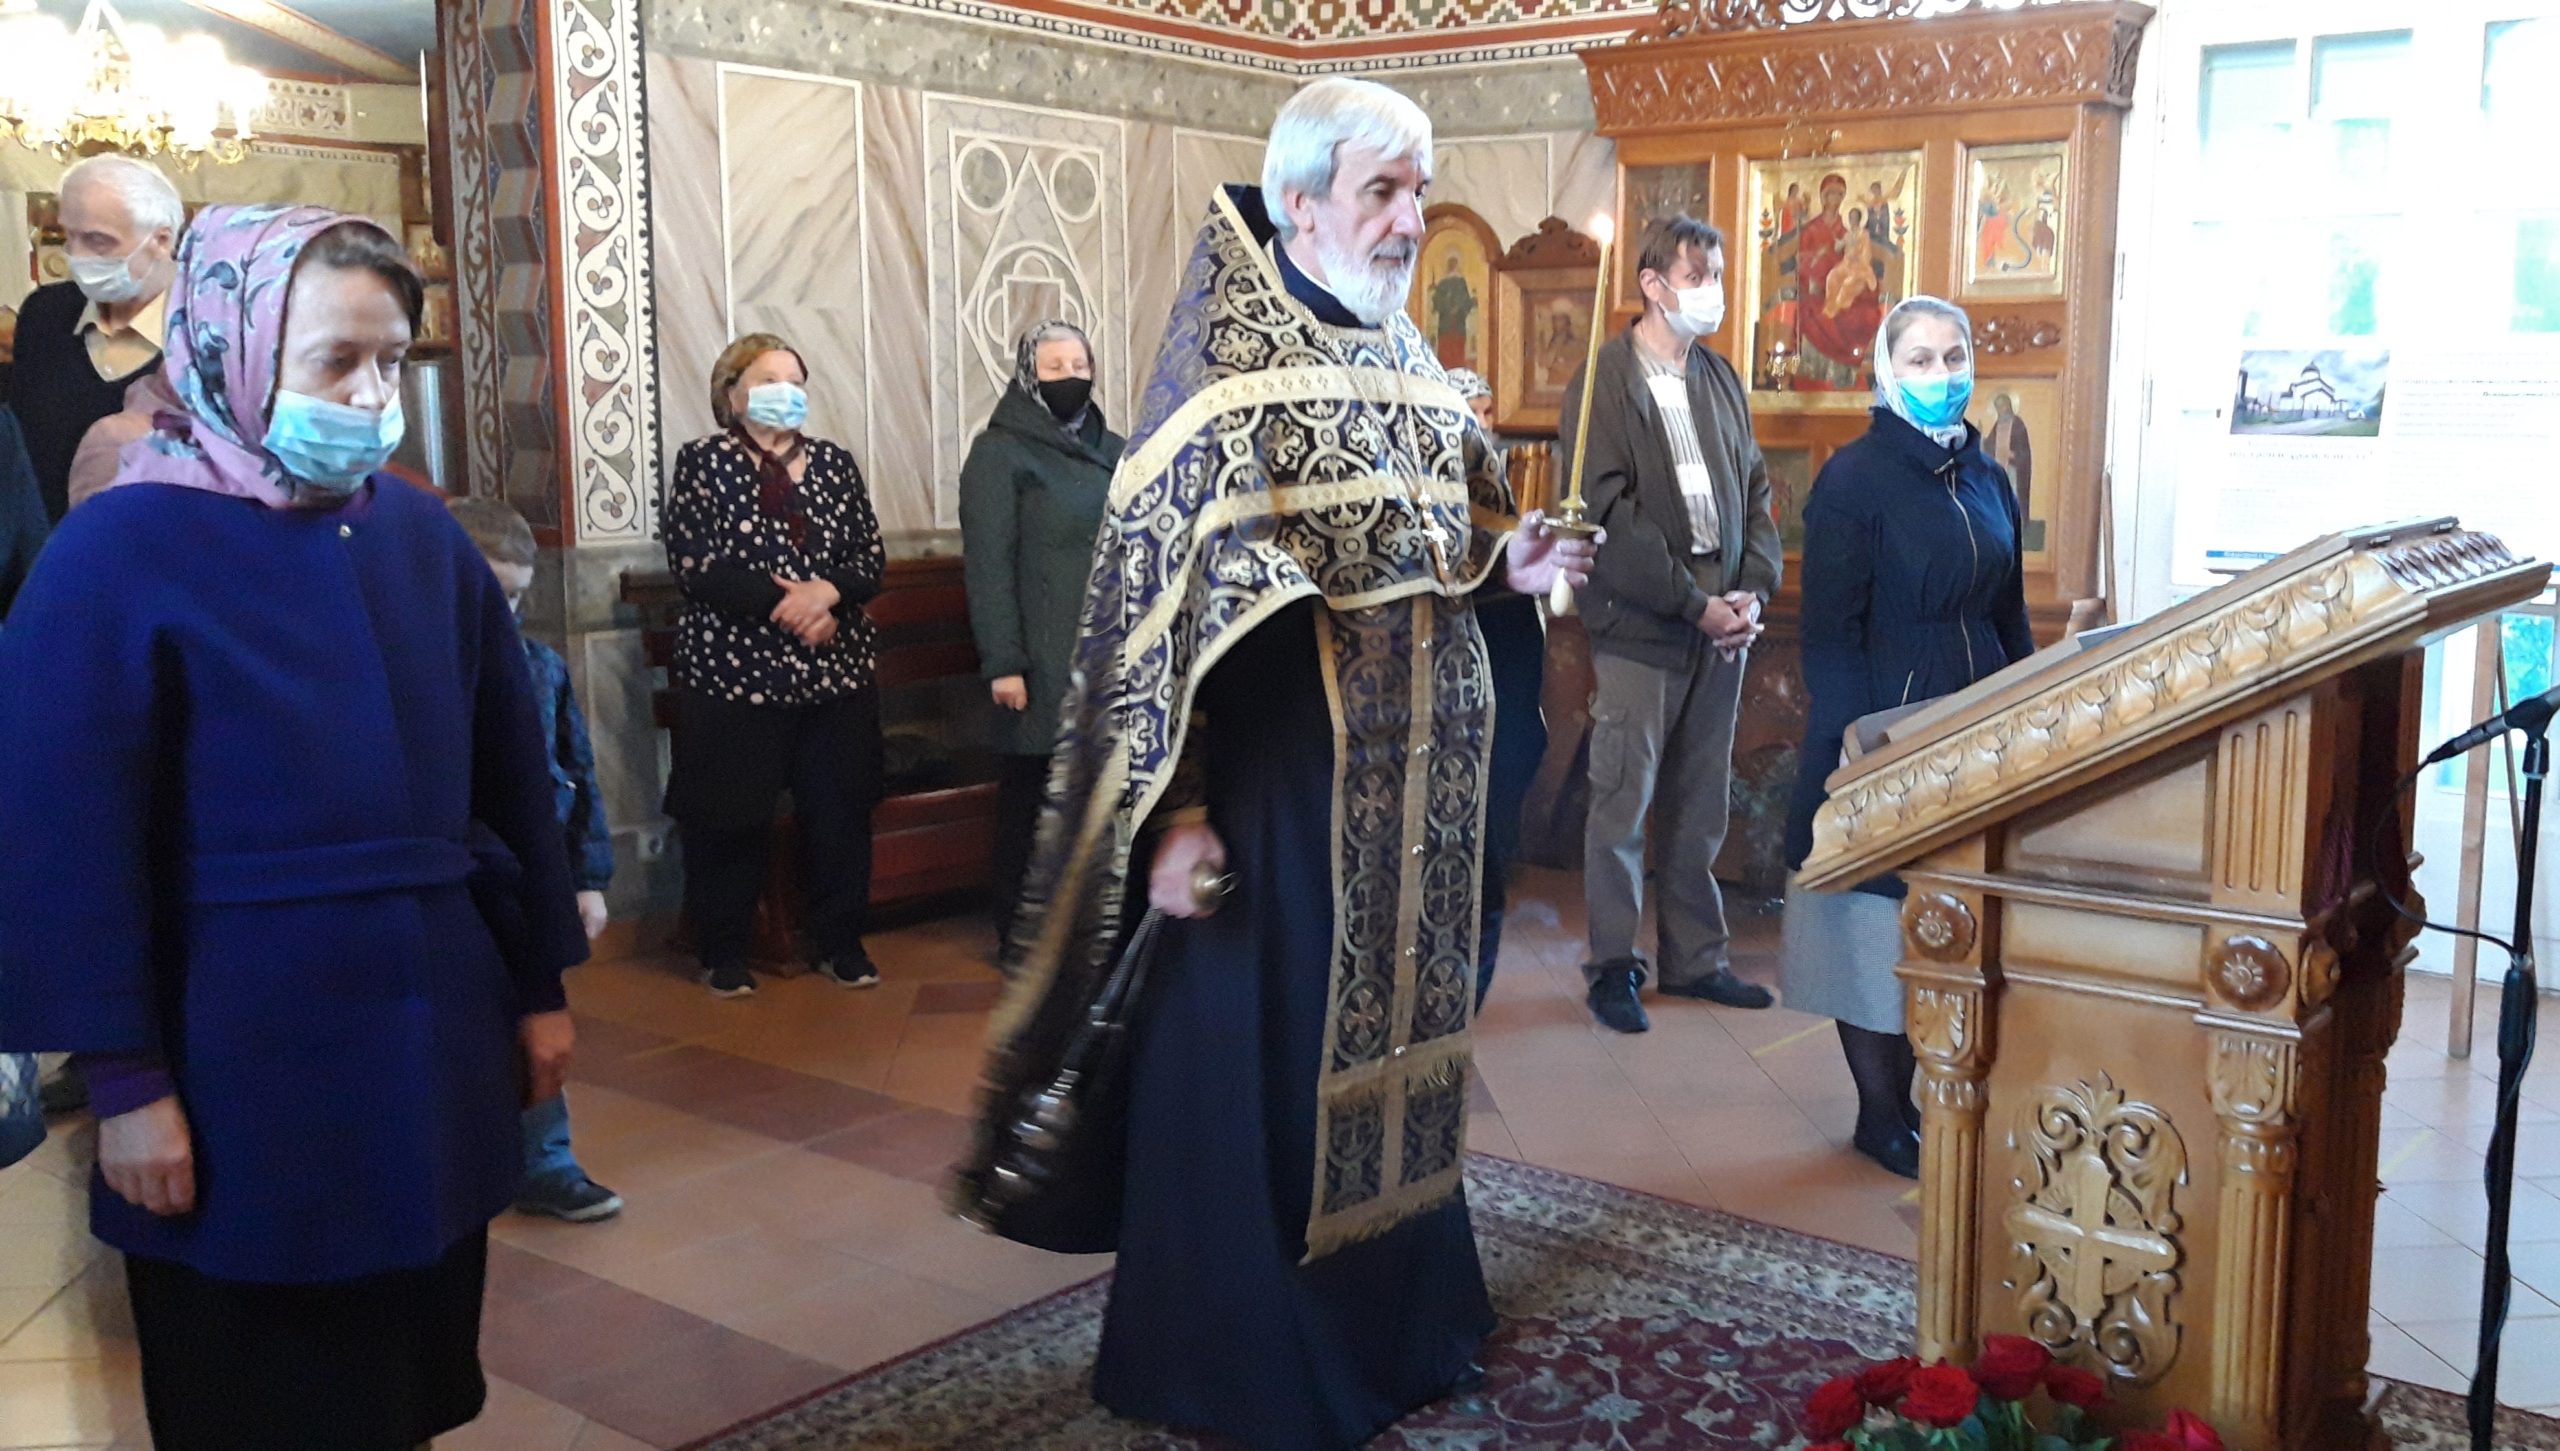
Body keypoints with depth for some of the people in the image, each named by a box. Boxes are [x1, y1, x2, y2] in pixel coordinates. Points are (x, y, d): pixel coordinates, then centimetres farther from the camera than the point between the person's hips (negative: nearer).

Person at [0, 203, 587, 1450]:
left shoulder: (423, 537, 4)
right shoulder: (120, 553, -11)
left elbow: (509, 772, 8)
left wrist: (538, 984, 9)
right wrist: (125, 1079, -12)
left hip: (434, 1025, 5)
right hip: (245, 1053, -4)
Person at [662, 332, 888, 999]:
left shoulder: (833, 462, 13)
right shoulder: (703, 462, 1)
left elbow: (872, 558, 7)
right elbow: (697, 565, -10)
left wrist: (829, 590, -14)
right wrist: (784, 607, -17)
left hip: (835, 670, 4)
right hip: (735, 671, -3)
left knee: (841, 813, 6)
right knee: (731, 819, 2)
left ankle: (841, 944, 20)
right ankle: (724, 954, 17)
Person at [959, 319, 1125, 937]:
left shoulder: (1113, 451, 15)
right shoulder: (999, 453, -3)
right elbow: (988, 564, -9)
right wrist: (1002, 663, -15)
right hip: (1044, 661, -5)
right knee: (1030, 793, 2)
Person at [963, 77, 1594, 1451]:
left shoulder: (1407, 363, 10)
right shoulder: (1223, 366, -12)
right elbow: (1160, 590, -17)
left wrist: (1509, 559, -2)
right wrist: (1174, 809, -22)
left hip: (1411, 787, 7)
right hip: (1279, 782, -7)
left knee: (1385, 1044, 18)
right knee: (1252, 1064, 3)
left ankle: (1394, 1314, 35)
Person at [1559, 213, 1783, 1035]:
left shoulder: (1720, 379, 15)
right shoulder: (1605, 382, -6)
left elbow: (1754, 489, 15)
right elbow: (1609, 512, -14)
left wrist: (1754, 591, -1)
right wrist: (1694, 604, -15)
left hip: (1721, 624, 6)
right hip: (1640, 626, -6)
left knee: (1701, 806, 12)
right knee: (1623, 804, 0)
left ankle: (1694, 959, 23)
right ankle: (1612, 968, 11)